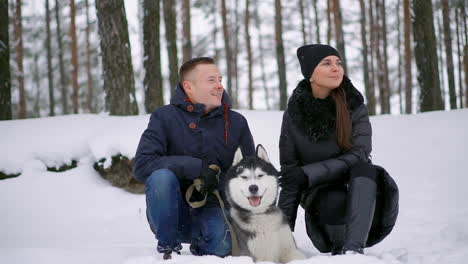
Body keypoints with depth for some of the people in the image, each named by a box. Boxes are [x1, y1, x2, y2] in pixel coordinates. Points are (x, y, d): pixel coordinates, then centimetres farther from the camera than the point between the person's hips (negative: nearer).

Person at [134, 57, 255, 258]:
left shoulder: (236, 122, 3)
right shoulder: (165, 117, -5)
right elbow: (142, 165, -17)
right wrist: (197, 167, -25)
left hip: (212, 210, 1)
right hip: (172, 213, -1)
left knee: (221, 246, -30)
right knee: (161, 176, -31)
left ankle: (200, 246, 8)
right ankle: (167, 247, -11)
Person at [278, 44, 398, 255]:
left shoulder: (354, 106, -4)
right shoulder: (294, 113, -3)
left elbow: (359, 155, -17)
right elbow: (289, 172, -1)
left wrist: (307, 173, -26)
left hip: (356, 189, 1)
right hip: (319, 192, -1)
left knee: (364, 168, -32)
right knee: (336, 202, -36)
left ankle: (353, 249, -40)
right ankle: (339, 249, -9)